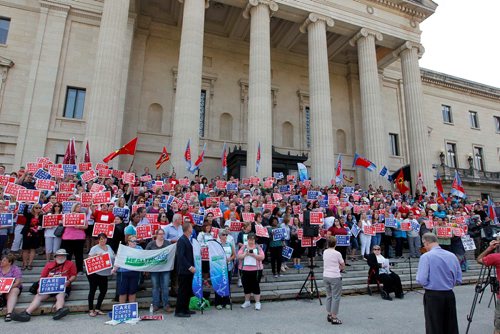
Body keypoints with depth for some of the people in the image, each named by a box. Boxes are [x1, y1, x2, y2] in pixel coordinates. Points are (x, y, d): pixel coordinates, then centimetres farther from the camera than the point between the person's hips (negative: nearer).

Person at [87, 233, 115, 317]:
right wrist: (96, 255, -27)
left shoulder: (109, 247, 11)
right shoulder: (95, 248, -5)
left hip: (104, 273, 6)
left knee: (103, 291, 7)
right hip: (94, 273, -5)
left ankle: (97, 309, 21)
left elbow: (113, 257, 18)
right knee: (92, 290, 6)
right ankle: (91, 309, 18)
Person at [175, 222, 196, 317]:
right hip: (184, 270, -9)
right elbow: (180, 256, -23)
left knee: (188, 290, 15)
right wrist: (190, 267, -22)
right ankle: (179, 311, 11)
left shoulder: (187, 240, 12)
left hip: (188, 270, 9)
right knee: (182, 291, 1)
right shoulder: (181, 240, -17)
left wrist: (191, 267, 13)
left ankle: (185, 309, 26)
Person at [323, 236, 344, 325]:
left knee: (329, 296, 17)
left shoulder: (325, 252, 4)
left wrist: (336, 267, 7)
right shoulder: (337, 254, -13)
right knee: (336, 297, 2)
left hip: (326, 276, 6)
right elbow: (342, 265, -1)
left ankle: (329, 315, 24)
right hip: (335, 277, -6)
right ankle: (334, 318, 5)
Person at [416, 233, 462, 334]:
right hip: (449, 295, 5)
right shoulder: (452, 256, 2)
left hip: (432, 296, -5)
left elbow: (421, 280, -17)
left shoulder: (426, 256, -14)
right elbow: (458, 280, 8)